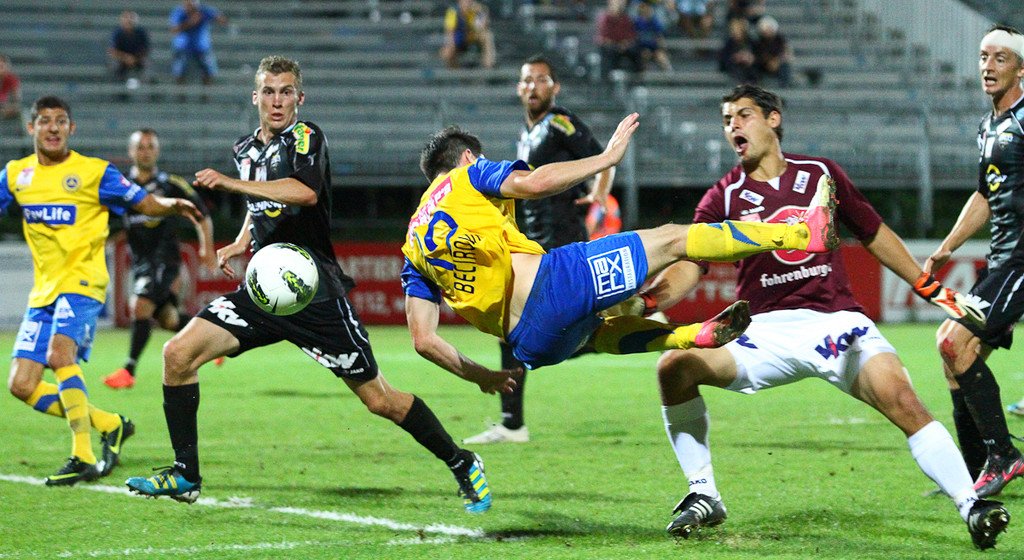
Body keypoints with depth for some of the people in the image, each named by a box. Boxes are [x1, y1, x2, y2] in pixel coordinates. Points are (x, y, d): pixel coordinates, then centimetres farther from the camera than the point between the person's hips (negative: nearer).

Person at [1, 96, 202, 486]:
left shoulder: (94, 172, -2)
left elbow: (144, 203, 0)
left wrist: (172, 204, -20)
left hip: (82, 281, -6)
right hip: (44, 290, 6)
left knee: (60, 354, -31)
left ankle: (83, 458, -29)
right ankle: (110, 425, 13)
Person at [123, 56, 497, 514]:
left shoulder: (307, 138, -7)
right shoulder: (245, 150, 14)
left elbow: (304, 192, -28)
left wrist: (230, 183, -31)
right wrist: (240, 244, 16)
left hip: (315, 293, -6)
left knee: (378, 399, -4)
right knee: (179, 354, -11)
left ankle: (462, 465, 14)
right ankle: (185, 476, -3)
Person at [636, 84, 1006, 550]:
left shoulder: (821, 175, 9)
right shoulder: (725, 198, 4)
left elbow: (875, 236, 20)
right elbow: (688, 267, -7)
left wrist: (934, 290, 21)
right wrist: (645, 300, -27)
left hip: (836, 320, -1)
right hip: (766, 331, 1)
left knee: (902, 401, -26)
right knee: (676, 366, -22)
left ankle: (971, 505, -22)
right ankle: (703, 495, -7)